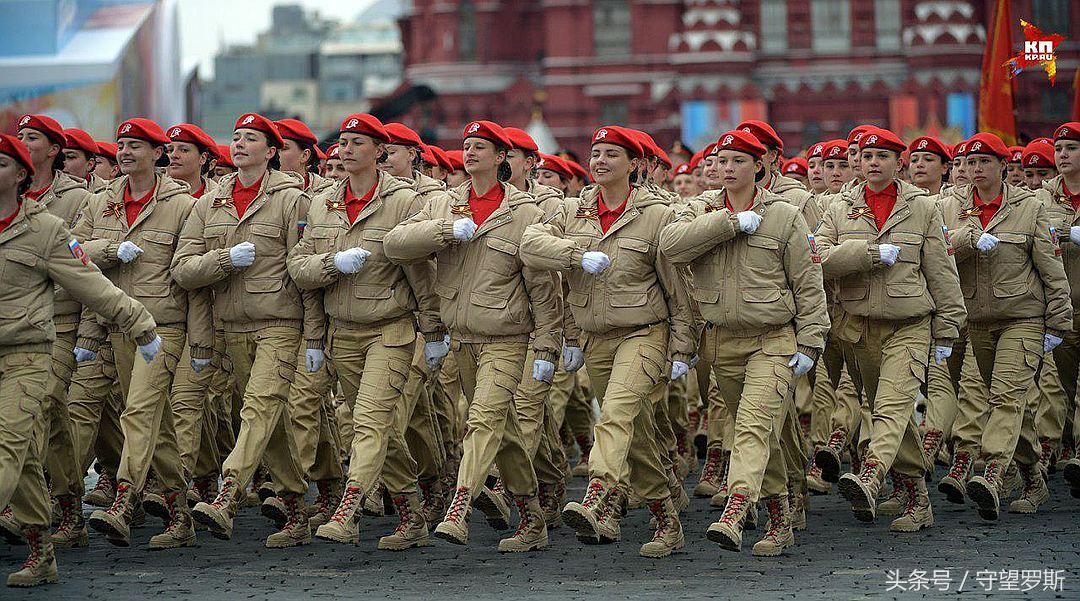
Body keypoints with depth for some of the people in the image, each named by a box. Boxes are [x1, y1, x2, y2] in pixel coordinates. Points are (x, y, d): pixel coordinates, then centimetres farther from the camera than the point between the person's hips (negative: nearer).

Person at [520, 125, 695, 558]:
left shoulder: (656, 215, -3)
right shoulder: (573, 212, 9)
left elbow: (678, 286, -3)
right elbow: (531, 243, -9)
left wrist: (682, 348, -6)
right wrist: (579, 254, -24)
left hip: (643, 334, -5)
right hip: (596, 339, 5)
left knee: (617, 412, -27)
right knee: (636, 434, 10)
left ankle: (597, 502, -45)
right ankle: (667, 523, 20)